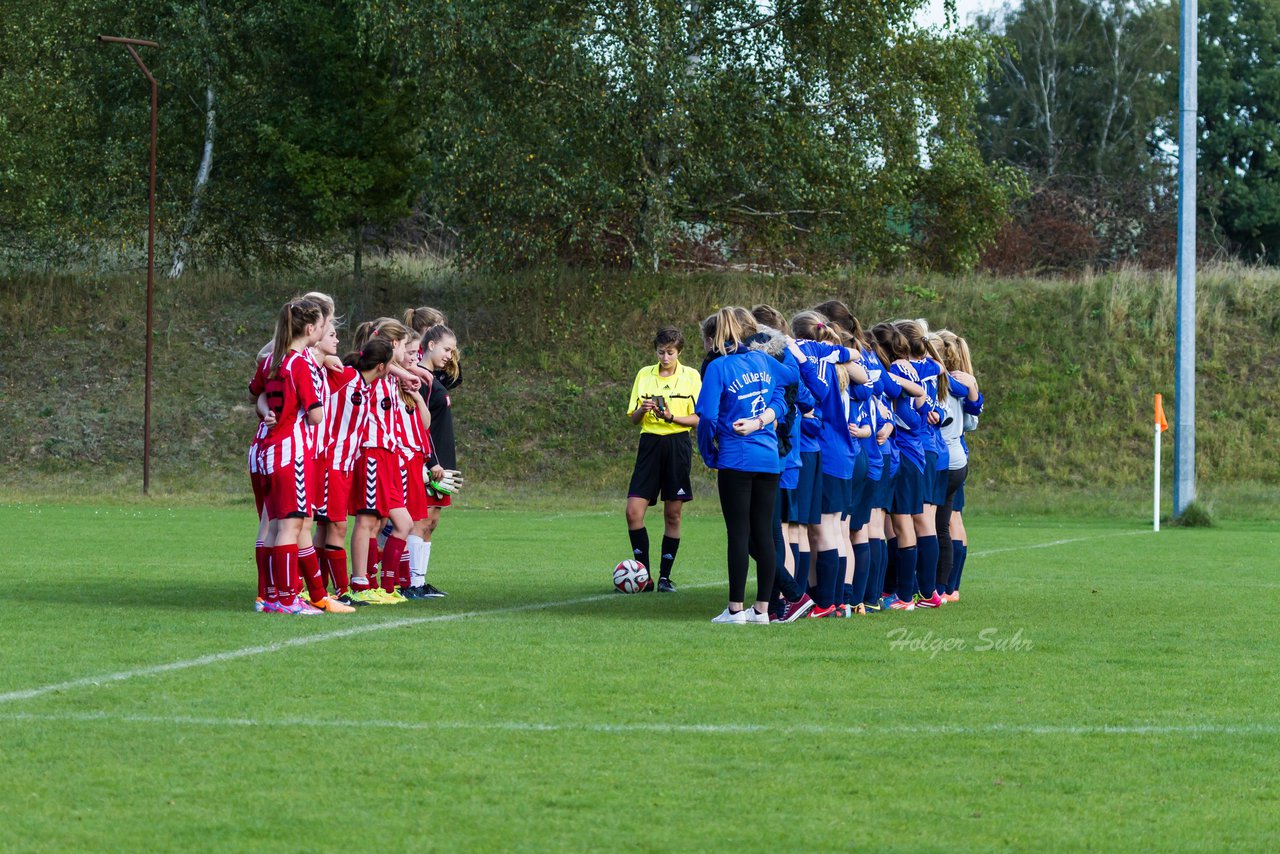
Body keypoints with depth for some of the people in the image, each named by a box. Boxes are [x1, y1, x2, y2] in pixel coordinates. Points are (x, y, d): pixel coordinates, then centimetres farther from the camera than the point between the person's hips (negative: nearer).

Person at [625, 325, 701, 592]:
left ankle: (665, 576, 10)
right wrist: (643, 410, -11)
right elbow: (633, 418, 12)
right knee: (633, 511, -9)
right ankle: (644, 575, 0)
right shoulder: (644, 375, 10)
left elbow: (699, 418, 0)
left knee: (673, 514, 1)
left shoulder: (691, 376, 2)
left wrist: (672, 417, -16)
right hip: (650, 443, 2)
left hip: (678, 444, -2)